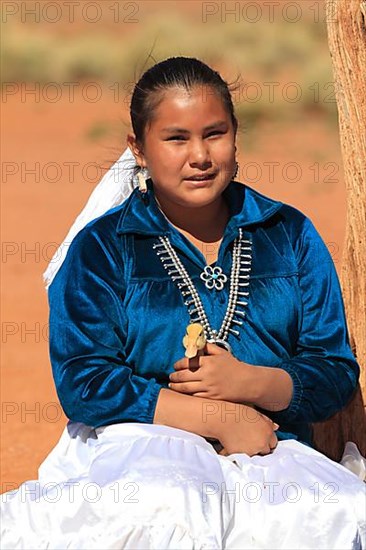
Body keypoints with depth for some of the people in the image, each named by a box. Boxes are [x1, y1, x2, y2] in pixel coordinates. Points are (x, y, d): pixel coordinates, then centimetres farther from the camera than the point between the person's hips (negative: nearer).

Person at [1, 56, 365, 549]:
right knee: (171, 509, -41)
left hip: (273, 452, 4)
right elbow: (83, 384, -5)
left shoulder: (291, 235, 14)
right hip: (137, 446, -3)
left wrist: (249, 383, -11)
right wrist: (220, 419, -11)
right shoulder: (101, 247, 6)